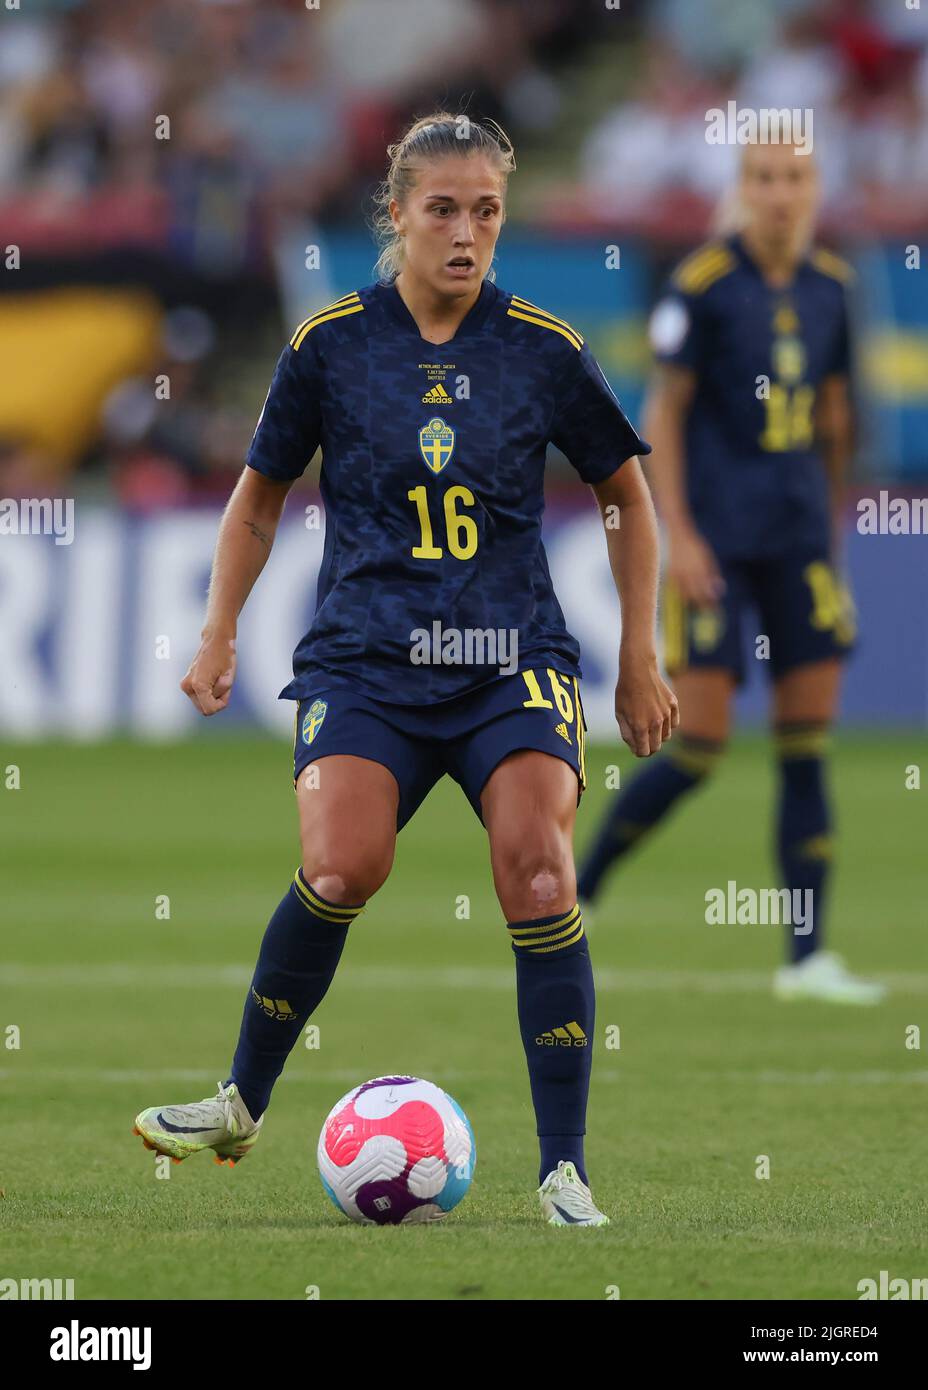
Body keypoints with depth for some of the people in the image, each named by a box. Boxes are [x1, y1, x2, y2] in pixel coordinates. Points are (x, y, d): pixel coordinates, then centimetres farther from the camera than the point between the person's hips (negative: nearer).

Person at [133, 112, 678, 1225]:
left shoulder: (544, 348, 2)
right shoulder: (330, 342, 2)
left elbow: (627, 498, 16)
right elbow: (258, 499, 15)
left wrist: (640, 658, 14)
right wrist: (218, 634, 7)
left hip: (513, 656, 1)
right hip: (365, 661, 0)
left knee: (538, 876, -20)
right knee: (341, 870, -24)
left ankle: (564, 1173, -13)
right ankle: (242, 1104, -1)